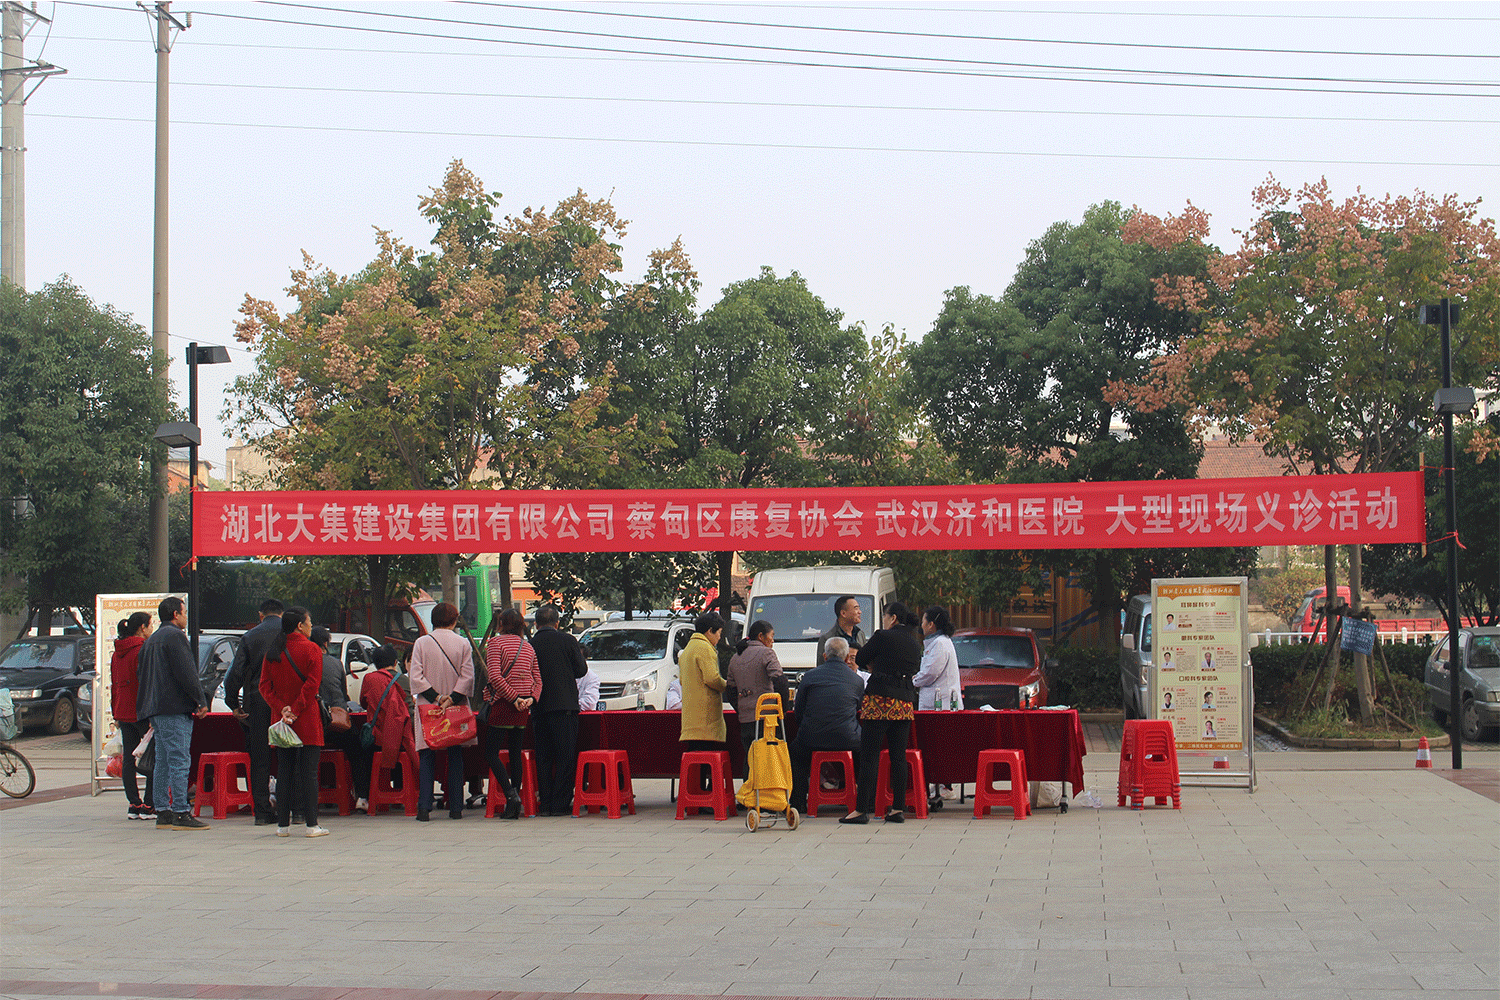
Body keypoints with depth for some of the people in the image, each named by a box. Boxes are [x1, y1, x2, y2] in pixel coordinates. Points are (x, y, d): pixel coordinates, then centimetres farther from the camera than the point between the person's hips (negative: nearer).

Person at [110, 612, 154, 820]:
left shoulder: (116, 653, 14)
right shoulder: (143, 650, -12)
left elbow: (114, 685, 18)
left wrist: (116, 714, 22)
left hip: (123, 713, 8)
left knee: (128, 758, 7)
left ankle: (133, 804, 8)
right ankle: (149, 805, -4)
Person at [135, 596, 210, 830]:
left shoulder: (150, 640, 21)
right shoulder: (174, 636, -9)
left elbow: (141, 674, 24)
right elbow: (186, 672, -16)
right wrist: (201, 701, -13)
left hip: (155, 709, 10)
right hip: (176, 708, -10)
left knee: (163, 762, 11)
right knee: (179, 760, -10)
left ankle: (162, 812, 12)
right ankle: (180, 813, -13)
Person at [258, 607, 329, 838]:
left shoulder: (272, 652, 9)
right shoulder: (311, 649, -5)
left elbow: (265, 685, 4)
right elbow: (312, 684, -14)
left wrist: (281, 709, -4)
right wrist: (296, 710, -11)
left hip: (280, 721, 4)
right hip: (308, 723, -4)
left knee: (284, 772, 8)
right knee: (309, 772, -2)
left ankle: (283, 824, 8)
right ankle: (311, 824, -4)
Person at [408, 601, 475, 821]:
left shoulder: (421, 643, 0)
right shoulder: (463, 644, 0)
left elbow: (416, 677, -7)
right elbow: (467, 676, -7)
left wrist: (436, 697, -7)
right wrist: (451, 699, -10)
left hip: (427, 708, 0)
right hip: (456, 709, 1)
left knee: (427, 757, 3)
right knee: (455, 757, 7)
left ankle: (424, 807, -6)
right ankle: (455, 808, 6)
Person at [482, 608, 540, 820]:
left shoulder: (495, 643, -5)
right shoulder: (528, 647, 13)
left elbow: (494, 676, -17)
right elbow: (538, 679, 8)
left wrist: (513, 698, -15)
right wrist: (531, 698, -5)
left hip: (502, 705, -6)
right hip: (523, 708, 6)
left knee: (491, 753, 0)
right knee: (515, 753, 11)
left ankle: (510, 794, -16)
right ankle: (515, 806, 9)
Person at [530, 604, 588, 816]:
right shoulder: (568, 640, -3)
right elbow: (581, 670, 1)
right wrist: (579, 654, 19)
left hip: (538, 709, 3)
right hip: (565, 706, -3)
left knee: (543, 758, 9)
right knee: (566, 757, 1)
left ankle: (545, 803, 8)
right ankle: (560, 803, -3)